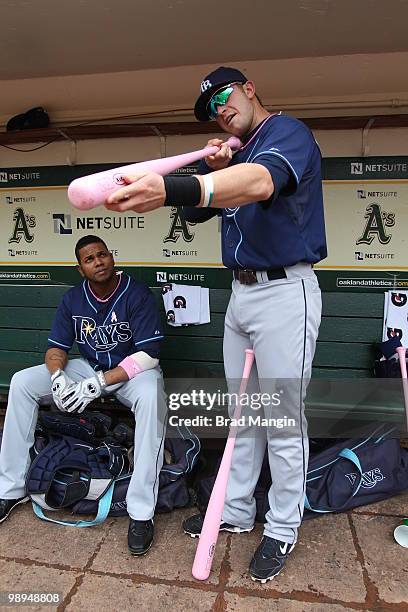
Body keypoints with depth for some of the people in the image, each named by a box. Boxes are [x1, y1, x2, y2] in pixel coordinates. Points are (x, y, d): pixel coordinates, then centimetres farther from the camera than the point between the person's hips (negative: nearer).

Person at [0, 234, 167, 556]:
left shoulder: (138, 294, -17)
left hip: (134, 371, -5)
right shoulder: (73, 298, -1)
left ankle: (141, 512, -30)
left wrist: (98, 383, -28)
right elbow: (56, 348, 2)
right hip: (89, 369, 6)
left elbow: (148, 355, -22)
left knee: (151, 395, -40)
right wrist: (58, 377, -21)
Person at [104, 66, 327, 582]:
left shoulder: (288, 132, -8)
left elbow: (261, 182, -33)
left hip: (285, 292, -8)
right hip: (241, 293, 8)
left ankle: (282, 529, 22)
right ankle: (236, 511, 32)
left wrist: (171, 189, -49)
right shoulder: (236, 154, 17)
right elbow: (196, 211, 13)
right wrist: (212, 169, -5)